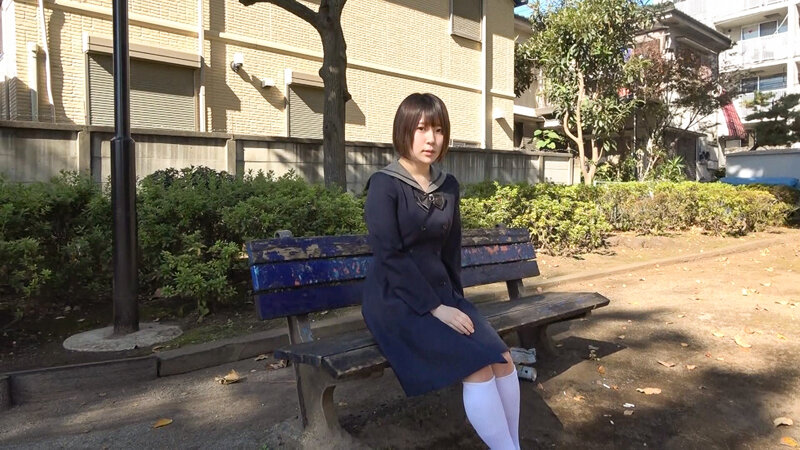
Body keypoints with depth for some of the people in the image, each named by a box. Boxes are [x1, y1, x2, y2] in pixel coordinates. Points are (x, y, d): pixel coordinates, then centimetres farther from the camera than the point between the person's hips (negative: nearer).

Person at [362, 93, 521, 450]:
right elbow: (390, 256, -17)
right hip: (395, 300, -6)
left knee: (503, 360, -13)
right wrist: (435, 308, -20)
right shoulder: (384, 185, -10)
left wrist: (453, 299, 5)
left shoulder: (448, 187, 9)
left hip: (440, 293, 6)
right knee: (478, 367, -22)